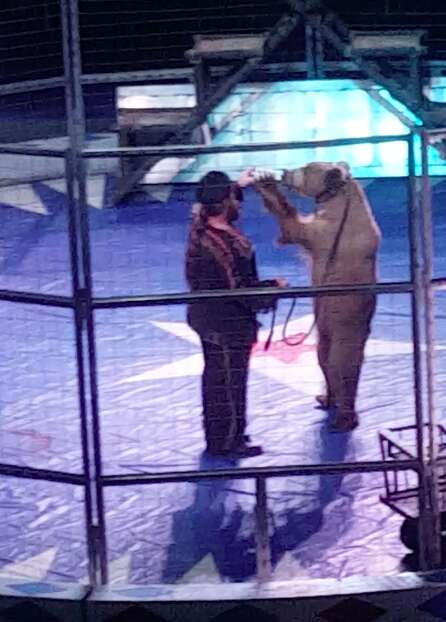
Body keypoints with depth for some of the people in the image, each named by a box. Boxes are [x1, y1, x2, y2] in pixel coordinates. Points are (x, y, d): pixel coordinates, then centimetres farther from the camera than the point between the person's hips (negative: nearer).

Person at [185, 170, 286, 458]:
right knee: (231, 382, 8)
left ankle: (216, 434, 40)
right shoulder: (231, 246, -32)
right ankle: (228, 442, 23)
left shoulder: (199, 228, -7)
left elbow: (208, 205, 19)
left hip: (205, 317, 9)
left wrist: (238, 185, 29)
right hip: (230, 325, -9)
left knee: (214, 377, 23)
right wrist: (274, 287, -9)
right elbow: (244, 291, -27)